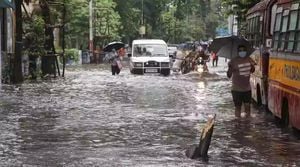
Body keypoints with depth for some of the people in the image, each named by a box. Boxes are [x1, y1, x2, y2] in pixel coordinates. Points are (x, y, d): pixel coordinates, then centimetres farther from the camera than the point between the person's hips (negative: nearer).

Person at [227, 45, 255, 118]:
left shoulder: (249, 60, 3)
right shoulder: (233, 61, -12)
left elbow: (252, 71, 20)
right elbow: (229, 75, -13)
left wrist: (252, 65, 0)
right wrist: (230, 68, -30)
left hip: (247, 88, 5)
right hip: (237, 89, -4)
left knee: (247, 106, 11)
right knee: (238, 107, 3)